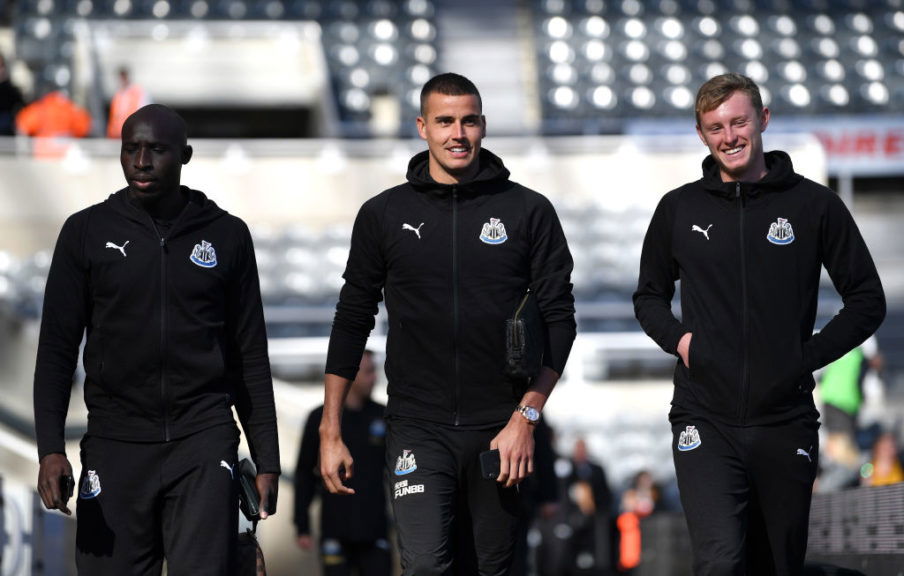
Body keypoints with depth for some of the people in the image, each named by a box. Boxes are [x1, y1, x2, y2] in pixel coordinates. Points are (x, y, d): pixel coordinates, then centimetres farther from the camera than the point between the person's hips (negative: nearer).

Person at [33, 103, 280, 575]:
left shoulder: (226, 235, 8)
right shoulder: (87, 232, 6)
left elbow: (251, 358, 12)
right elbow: (57, 350, 5)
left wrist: (266, 460, 8)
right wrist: (50, 448, -7)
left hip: (203, 444, 0)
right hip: (115, 444, 1)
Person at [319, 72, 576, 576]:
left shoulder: (529, 211, 4)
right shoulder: (384, 215, 7)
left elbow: (558, 319, 3)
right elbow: (352, 322, 11)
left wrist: (526, 417, -7)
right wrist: (331, 432, 8)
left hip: (499, 429, 0)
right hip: (417, 427, 0)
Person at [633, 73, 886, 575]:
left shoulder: (814, 205, 3)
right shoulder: (679, 209, 8)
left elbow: (867, 301, 8)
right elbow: (649, 297, 20)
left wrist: (809, 355, -4)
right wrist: (678, 338, 0)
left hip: (785, 424, 0)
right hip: (705, 423, 0)